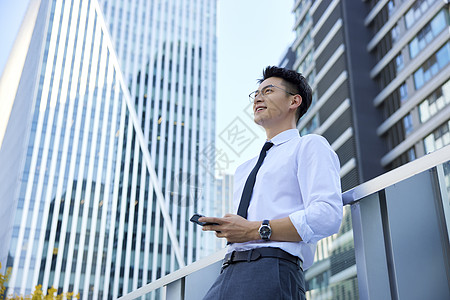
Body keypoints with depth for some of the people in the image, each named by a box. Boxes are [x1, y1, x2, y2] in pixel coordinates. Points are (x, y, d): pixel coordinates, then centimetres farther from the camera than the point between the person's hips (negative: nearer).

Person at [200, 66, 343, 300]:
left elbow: (327, 216, -10)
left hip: (272, 271, -6)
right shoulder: (245, 169, 29)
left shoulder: (310, 146, 6)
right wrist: (224, 229, 7)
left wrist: (257, 229, -13)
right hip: (228, 275, 7)